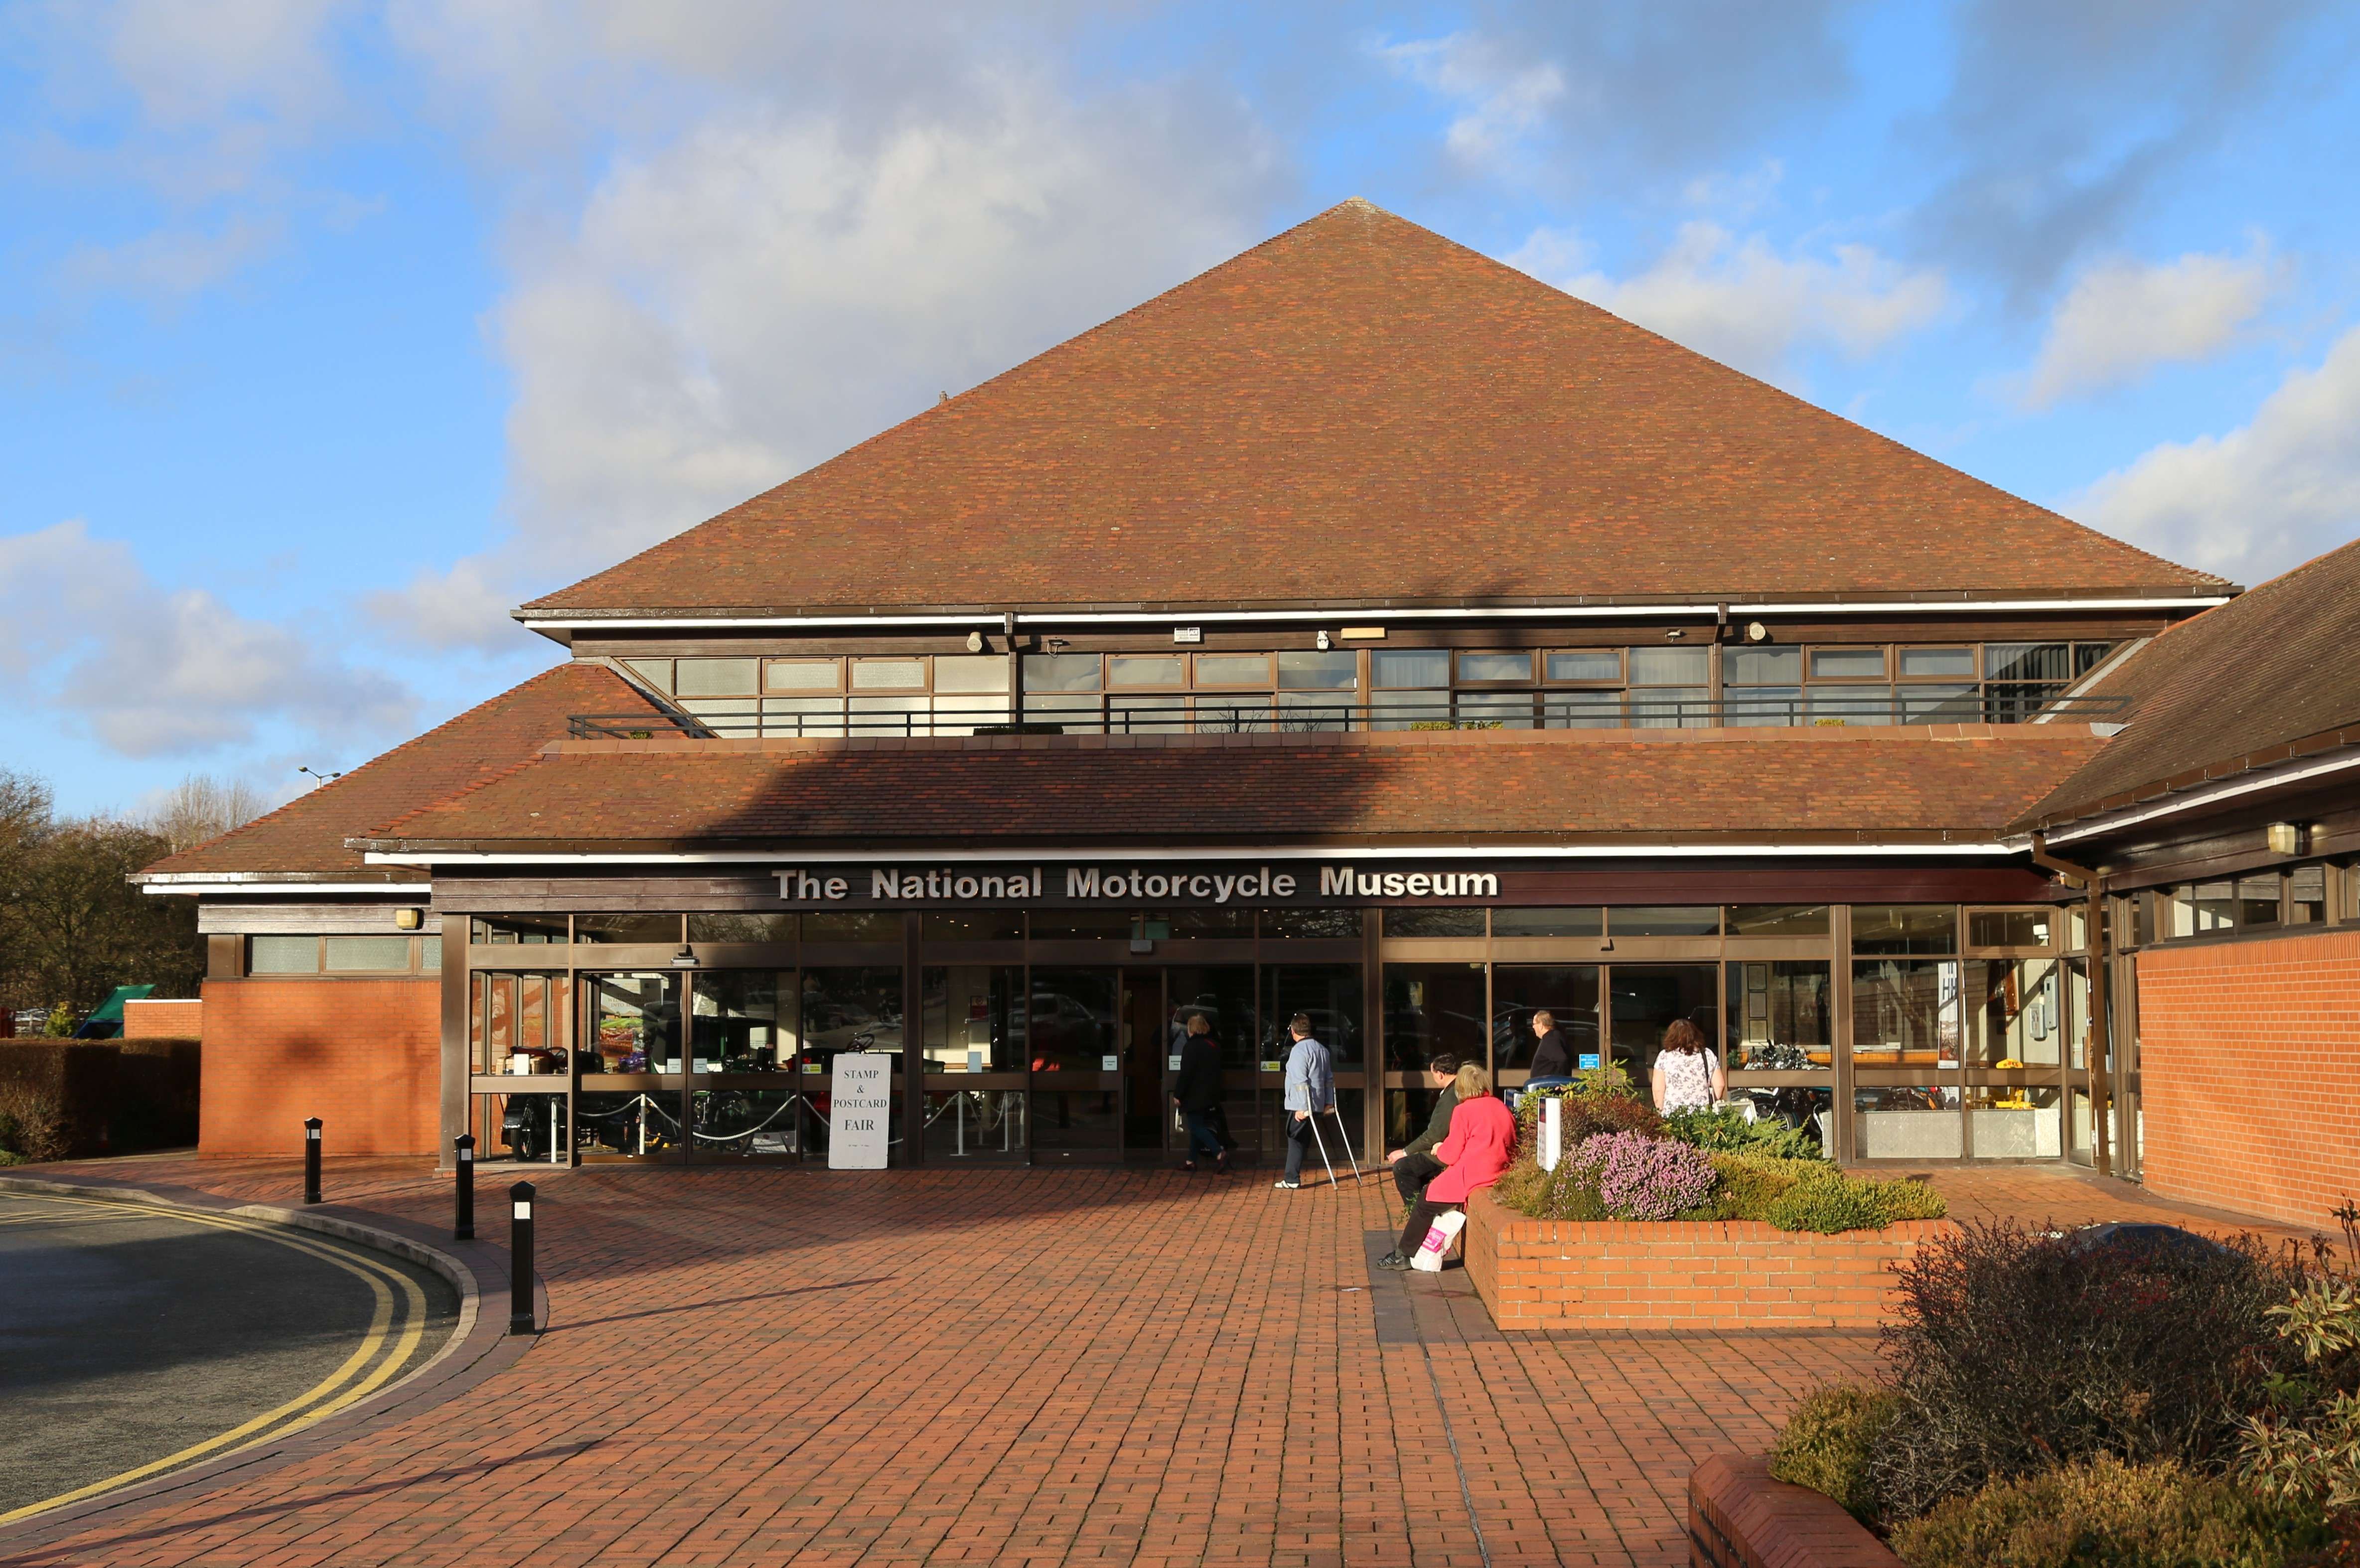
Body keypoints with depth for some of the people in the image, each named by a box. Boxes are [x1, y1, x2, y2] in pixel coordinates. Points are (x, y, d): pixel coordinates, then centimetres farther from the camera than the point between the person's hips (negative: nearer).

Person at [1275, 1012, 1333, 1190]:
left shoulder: (1299, 1051, -15)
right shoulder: (1322, 1049, 13)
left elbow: (1301, 1082, -20)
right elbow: (1329, 1078, 16)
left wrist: (1303, 1108, -21)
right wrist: (1329, 1102, 18)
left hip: (1300, 1106, -8)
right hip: (1317, 1104, 8)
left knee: (1295, 1139, 0)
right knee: (1303, 1140, 12)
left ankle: (1292, 1180, 0)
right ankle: (1293, 1176, 15)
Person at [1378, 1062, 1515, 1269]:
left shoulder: (1463, 1110, -7)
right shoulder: (1502, 1108, 11)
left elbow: (1451, 1155, -6)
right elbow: (1512, 1146, 16)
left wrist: (1439, 1150, 18)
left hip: (1471, 1175, -7)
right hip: (1501, 1173, 7)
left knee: (1426, 1201, 10)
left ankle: (1403, 1254, 16)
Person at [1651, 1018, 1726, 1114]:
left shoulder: (1664, 1057, 1)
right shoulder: (1708, 1055, 8)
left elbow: (1658, 1089, -2)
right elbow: (1719, 1085, 8)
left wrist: (1661, 1113, 9)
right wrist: (1711, 1106, 20)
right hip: (1703, 1113, 2)